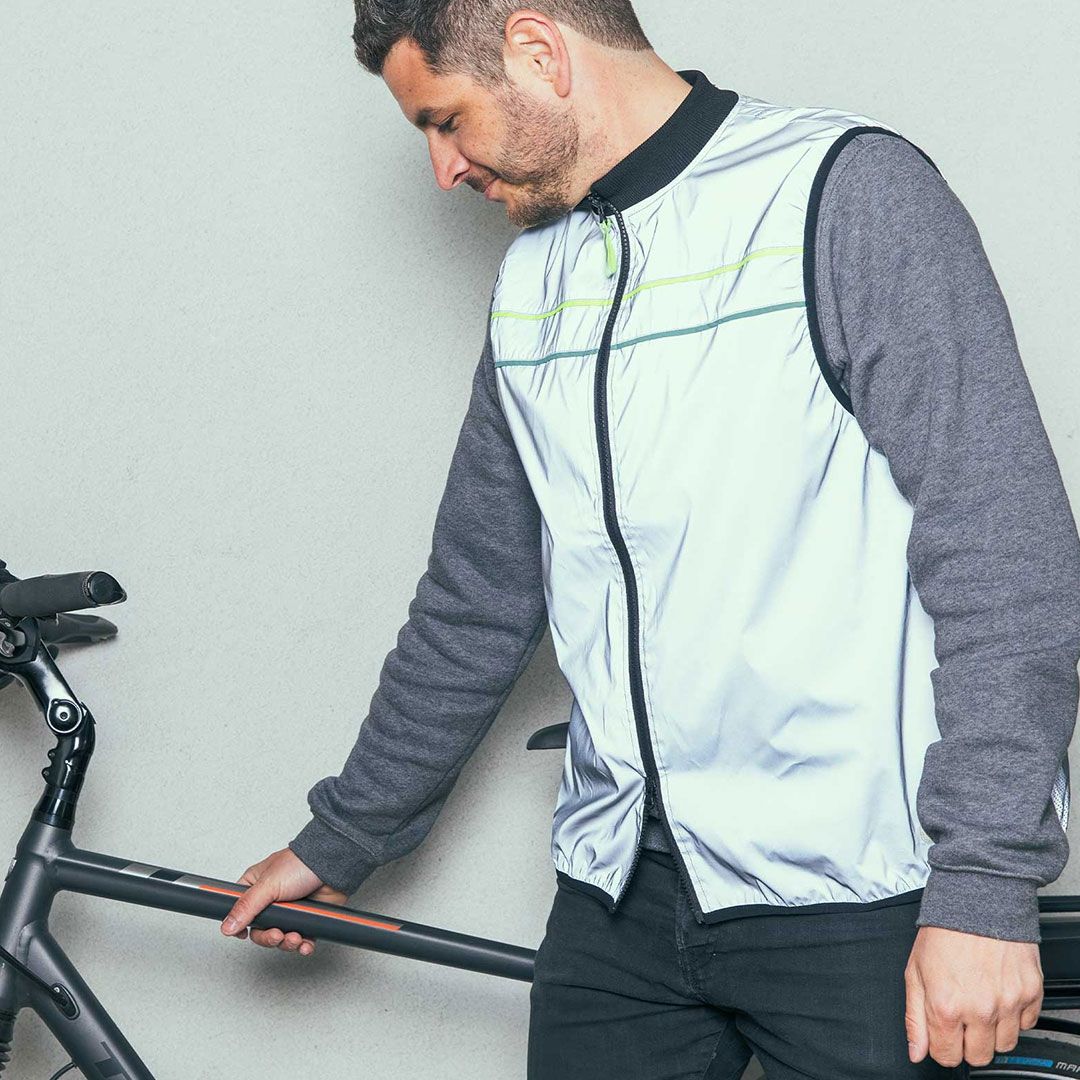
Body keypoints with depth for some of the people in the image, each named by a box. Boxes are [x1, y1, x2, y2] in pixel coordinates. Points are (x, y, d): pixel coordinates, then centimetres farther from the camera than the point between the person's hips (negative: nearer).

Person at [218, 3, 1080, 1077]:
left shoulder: (850, 193, -9)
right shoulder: (533, 276, 12)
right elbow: (478, 600, 20)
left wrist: (986, 889, -19)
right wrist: (340, 843, 24)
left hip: (854, 900, -6)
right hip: (620, 888, 6)